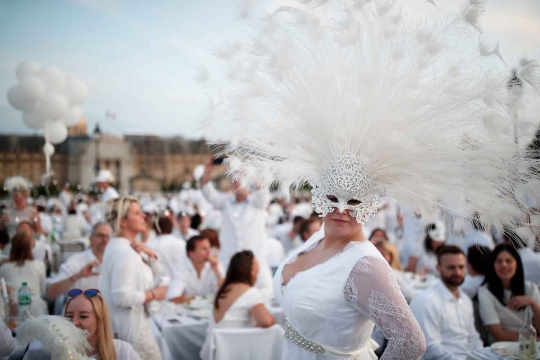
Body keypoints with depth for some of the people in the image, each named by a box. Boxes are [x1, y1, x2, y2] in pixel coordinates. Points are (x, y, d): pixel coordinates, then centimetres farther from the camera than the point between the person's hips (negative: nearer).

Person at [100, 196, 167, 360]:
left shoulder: (127, 247, 10)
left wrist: (150, 254, -4)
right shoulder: (124, 252, -23)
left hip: (129, 324, 10)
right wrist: (154, 294, -19)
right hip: (130, 327, -10)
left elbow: (157, 274, 14)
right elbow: (123, 297, -31)